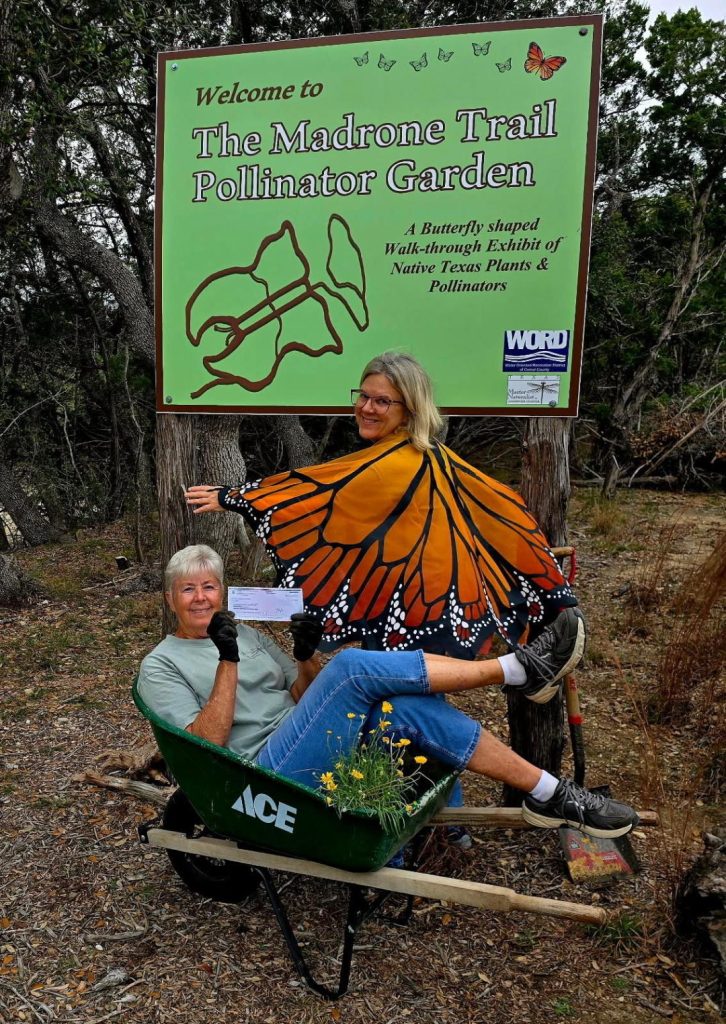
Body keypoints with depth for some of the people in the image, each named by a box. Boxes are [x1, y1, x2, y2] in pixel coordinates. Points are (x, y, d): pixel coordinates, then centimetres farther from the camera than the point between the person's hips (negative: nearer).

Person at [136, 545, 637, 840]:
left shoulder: (245, 635, 21)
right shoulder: (161, 666, 2)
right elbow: (205, 746, -12)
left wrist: (305, 657, -1)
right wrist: (228, 662, -19)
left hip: (315, 755, 7)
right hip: (266, 777, -7)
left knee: (408, 707, -20)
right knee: (354, 666, -27)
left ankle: (547, 793, -15)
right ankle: (518, 667, -22)